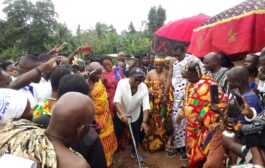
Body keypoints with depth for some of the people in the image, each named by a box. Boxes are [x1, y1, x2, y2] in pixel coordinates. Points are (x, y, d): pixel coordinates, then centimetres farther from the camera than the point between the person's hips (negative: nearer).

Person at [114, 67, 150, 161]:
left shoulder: (144, 87, -22)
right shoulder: (122, 83, -26)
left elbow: (146, 106, -25)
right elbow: (116, 100, -35)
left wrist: (144, 121, -37)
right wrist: (122, 114, -51)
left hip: (135, 116, 2)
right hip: (121, 115, -1)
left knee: (136, 136, 17)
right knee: (117, 135, 13)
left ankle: (134, 152, 42)